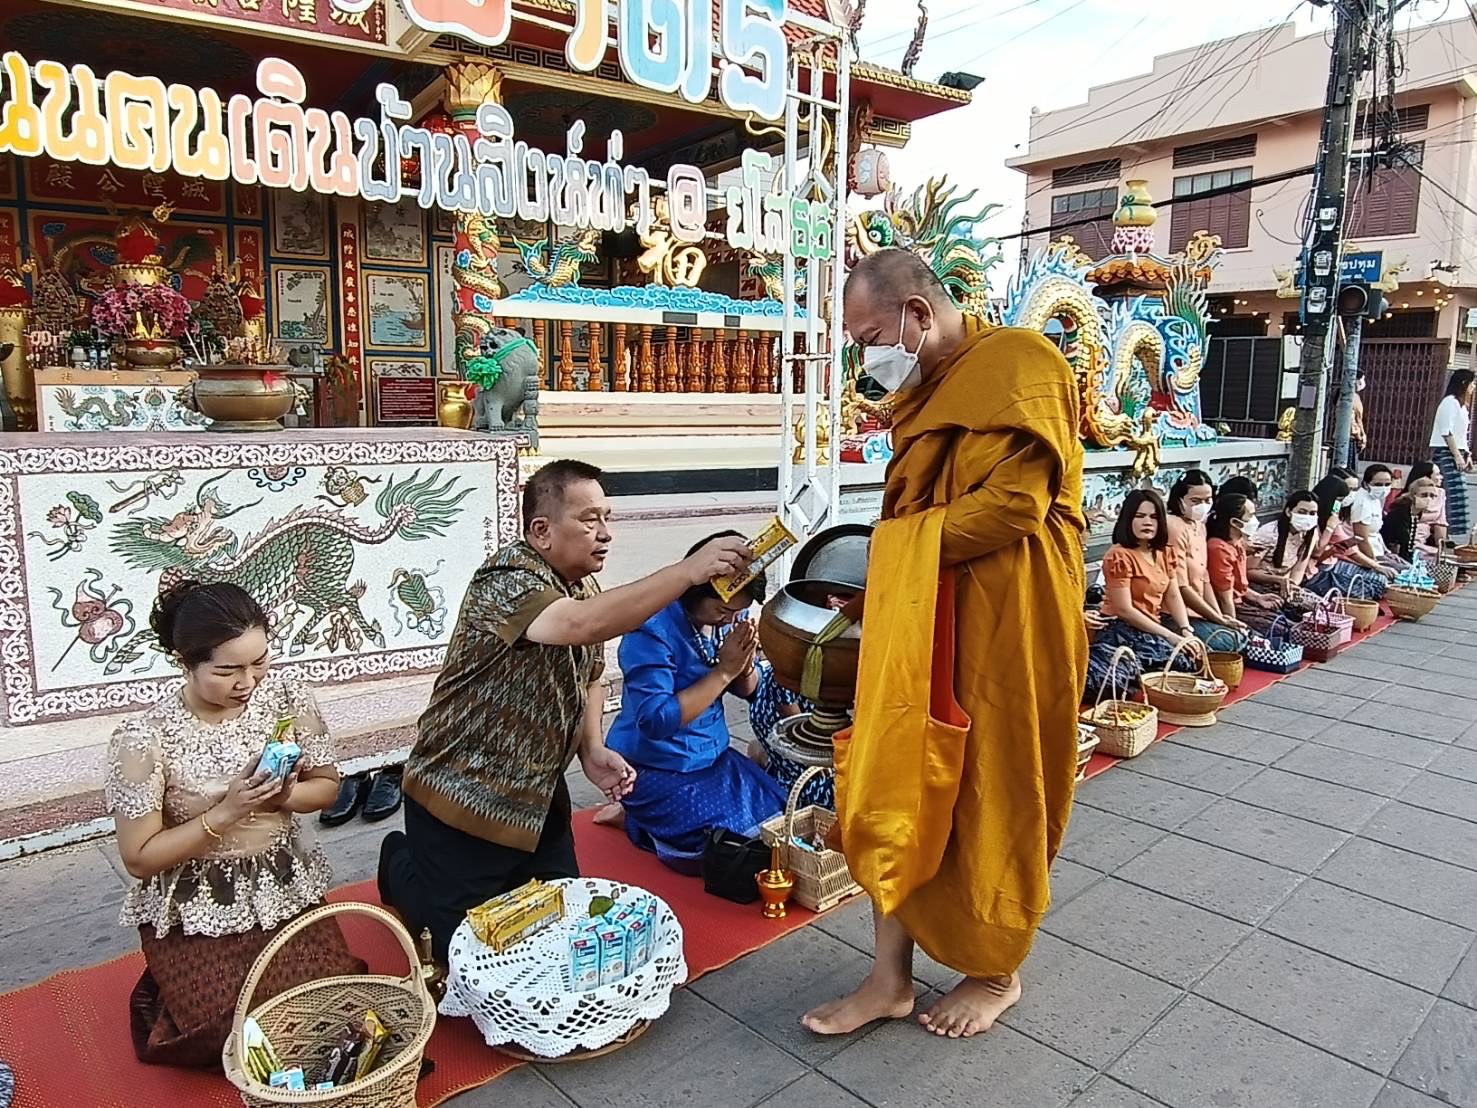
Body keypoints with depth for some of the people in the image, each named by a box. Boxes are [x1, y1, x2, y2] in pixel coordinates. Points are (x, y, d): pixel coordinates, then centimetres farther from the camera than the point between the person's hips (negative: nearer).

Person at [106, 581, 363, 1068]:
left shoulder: (287, 697, -10)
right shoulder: (143, 739, -20)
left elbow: (327, 786, 3)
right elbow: (139, 859, -13)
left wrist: (284, 796, -19)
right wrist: (225, 812, -24)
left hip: (286, 891, 3)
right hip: (192, 911, -3)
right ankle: (173, 992, 18)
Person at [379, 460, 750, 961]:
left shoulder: (585, 588, 2)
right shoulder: (508, 580, -26)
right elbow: (581, 626, -46)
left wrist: (593, 750, -2)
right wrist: (689, 570, -49)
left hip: (538, 792, 8)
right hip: (463, 794, -7)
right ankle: (402, 865, 32)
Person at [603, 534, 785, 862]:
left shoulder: (730, 616, -3)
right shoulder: (652, 630, -25)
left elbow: (749, 691, 7)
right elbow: (656, 721, -29)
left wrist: (745, 664, -17)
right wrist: (723, 671, -28)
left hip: (714, 757, 8)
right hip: (658, 772, -8)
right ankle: (637, 818, 8)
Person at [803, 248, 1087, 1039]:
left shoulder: (1019, 364, -11)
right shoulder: (926, 390, 15)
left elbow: (1015, 502, -20)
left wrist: (901, 550, -14)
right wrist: (890, 565, 0)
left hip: (1002, 626, -8)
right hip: (919, 625, 8)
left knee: (992, 799, 8)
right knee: (898, 791, 9)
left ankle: (997, 971, 30)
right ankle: (892, 974, 23)